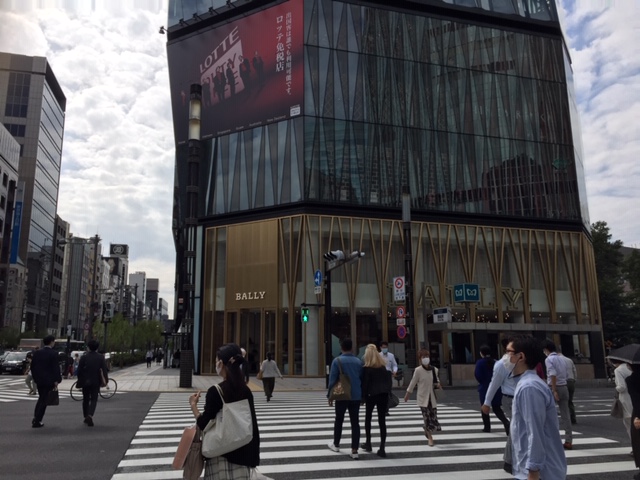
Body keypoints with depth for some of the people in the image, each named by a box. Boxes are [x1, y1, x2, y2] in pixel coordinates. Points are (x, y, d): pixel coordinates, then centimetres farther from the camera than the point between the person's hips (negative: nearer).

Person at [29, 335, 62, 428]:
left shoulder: (37, 352, 4)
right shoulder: (53, 354, -14)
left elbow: (32, 366, 8)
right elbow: (55, 368, -16)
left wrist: (35, 378, 17)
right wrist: (56, 381, -10)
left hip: (39, 380, 6)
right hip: (48, 380, -6)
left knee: (41, 398, 22)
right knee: (43, 400, 2)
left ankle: (36, 418, 19)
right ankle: (37, 421, 4)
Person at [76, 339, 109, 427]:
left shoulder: (84, 357, -4)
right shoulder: (101, 357, -4)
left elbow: (79, 370, -3)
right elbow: (104, 370, -6)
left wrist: (80, 380, 8)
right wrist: (105, 380, -1)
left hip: (85, 381, 1)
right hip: (96, 382, -1)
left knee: (86, 400, 16)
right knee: (94, 400, 2)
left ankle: (86, 417, 24)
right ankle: (90, 416, -18)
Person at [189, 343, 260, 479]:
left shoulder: (215, 391, -15)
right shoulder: (246, 390, 0)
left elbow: (204, 425, -11)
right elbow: (252, 424, 4)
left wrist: (193, 405, 3)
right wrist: (252, 453, 13)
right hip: (242, 451, 5)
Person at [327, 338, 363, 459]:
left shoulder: (337, 361, -7)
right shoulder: (358, 361, 4)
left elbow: (332, 380, -8)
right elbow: (362, 380, 9)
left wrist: (330, 395, 1)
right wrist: (362, 395, 18)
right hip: (356, 396, 2)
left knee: (339, 420, 15)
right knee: (355, 422, 3)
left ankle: (336, 445, 30)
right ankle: (354, 450, 0)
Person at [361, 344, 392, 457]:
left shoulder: (367, 368, -7)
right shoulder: (384, 366, 6)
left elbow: (364, 384, -8)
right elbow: (388, 380, 7)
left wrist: (363, 397, 0)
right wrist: (387, 392, 11)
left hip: (372, 395, -3)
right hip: (383, 395, 3)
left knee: (368, 418, 18)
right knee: (382, 421, 2)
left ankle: (368, 443, 26)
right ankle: (382, 448, -2)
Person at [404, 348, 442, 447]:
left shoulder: (434, 369, -1)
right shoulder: (418, 370, -12)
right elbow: (413, 382, -3)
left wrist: (438, 384, -7)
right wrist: (407, 394, 3)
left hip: (432, 397, 3)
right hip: (423, 397, -3)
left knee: (433, 416, 2)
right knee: (427, 417, -2)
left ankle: (427, 430, 33)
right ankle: (430, 438, 13)